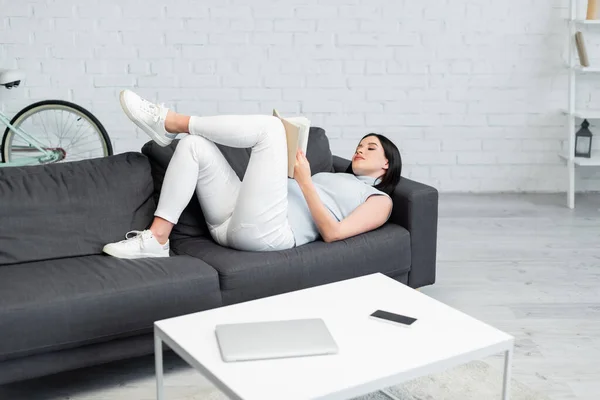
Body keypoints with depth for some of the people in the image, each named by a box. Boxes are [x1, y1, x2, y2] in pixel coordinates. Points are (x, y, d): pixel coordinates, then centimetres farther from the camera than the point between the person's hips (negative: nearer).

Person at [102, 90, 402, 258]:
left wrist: (305, 181, -6)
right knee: (194, 146, -3)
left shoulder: (380, 200, 13)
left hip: (266, 231, -8)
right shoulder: (334, 178, 37)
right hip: (234, 224, 8)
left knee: (270, 126, -14)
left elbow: (333, 232, -5)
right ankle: (156, 239, -12)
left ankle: (169, 122, -3)